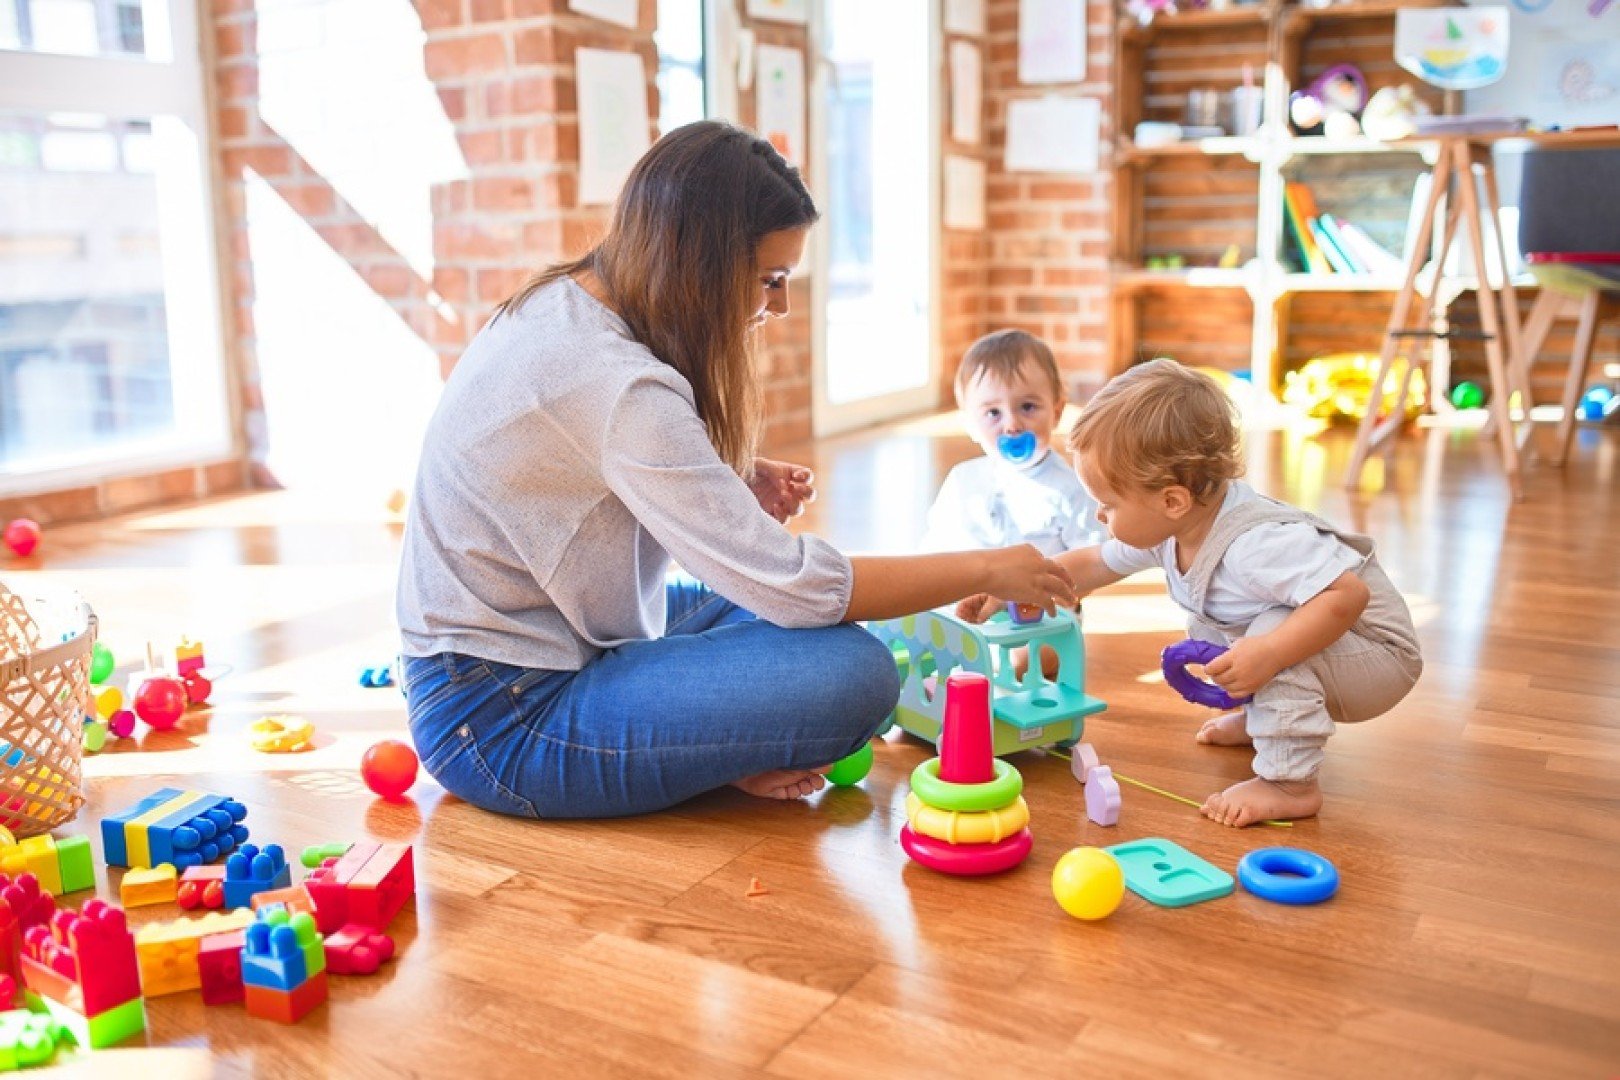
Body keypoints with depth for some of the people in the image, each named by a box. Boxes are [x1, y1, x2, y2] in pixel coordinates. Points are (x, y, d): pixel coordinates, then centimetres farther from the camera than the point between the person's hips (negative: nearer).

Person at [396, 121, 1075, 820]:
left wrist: (735, 489, -2)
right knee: (852, 674, -22)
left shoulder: (564, 303, 4)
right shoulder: (617, 387, -26)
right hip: (500, 720, -10)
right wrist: (986, 569, -13)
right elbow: (790, 584, -25)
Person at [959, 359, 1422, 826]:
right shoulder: (1173, 527, -9)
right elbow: (1092, 564, 4)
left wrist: (1269, 654, -48)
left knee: (1274, 628, -33)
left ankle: (1291, 785, -26)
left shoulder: (1257, 544, -37)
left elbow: (1349, 595, -41)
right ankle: (1262, 716, 26)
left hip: (1378, 656, -9)